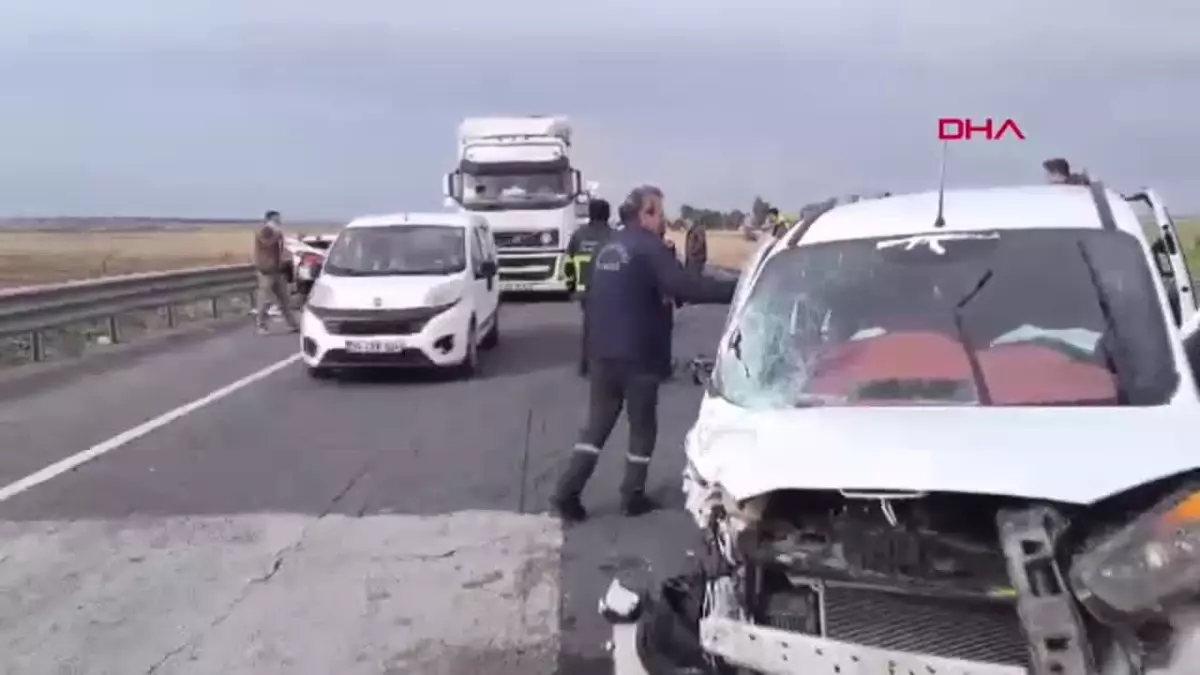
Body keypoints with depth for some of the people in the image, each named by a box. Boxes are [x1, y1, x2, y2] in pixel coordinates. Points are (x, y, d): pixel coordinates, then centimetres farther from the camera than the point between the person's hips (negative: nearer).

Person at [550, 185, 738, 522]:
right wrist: (734, 289, -21)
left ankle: (567, 492, 6)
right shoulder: (648, 247, -12)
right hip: (638, 354, -7)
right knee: (642, 428, 8)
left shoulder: (608, 249, 15)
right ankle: (633, 497, 15)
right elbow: (685, 287, -23)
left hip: (602, 352, 7)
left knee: (597, 425, 12)